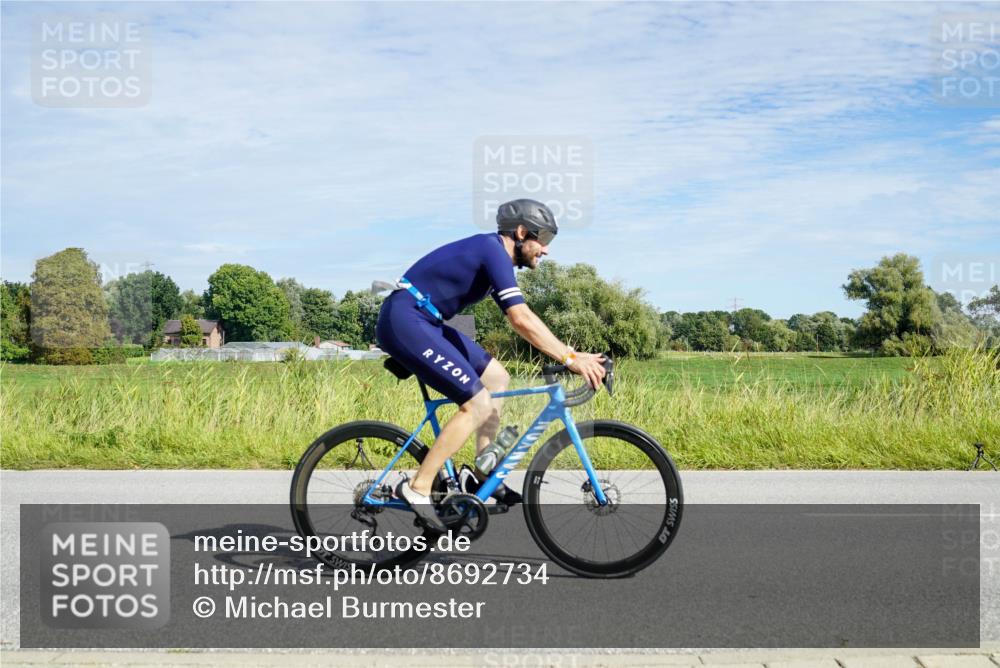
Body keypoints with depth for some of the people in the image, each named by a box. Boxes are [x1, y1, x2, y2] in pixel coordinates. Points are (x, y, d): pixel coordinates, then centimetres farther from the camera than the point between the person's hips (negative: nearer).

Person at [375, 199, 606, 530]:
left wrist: (569, 353, 11)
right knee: (478, 403, -13)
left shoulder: (490, 252, 16)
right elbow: (522, 320, -24)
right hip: (405, 320, -10)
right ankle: (418, 488, -9)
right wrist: (569, 358, -21)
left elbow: (521, 317, 17)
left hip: (422, 321, 10)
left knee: (497, 378, 12)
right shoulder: (495, 251, -14)